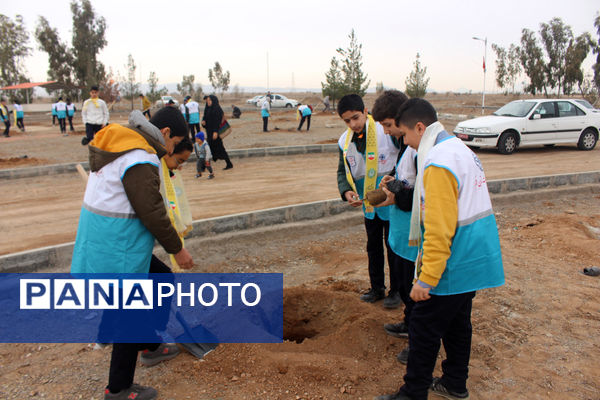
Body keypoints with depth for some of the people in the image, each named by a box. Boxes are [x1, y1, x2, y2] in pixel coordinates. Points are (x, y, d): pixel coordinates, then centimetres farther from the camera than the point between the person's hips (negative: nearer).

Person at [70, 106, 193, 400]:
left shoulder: (117, 145, 9)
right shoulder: (141, 160, -22)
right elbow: (153, 213, -21)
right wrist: (177, 249, -9)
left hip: (99, 240, 10)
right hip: (118, 249, -10)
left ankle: (152, 347, 43)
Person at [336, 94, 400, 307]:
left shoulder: (386, 131, -21)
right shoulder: (345, 141, -3)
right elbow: (343, 171, 7)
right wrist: (346, 191, -13)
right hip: (368, 203, 6)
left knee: (393, 245, 8)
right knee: (373, 246, 17)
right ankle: (377, 288, 34)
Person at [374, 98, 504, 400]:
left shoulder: (438, 163, -22)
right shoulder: (460, 148, 10)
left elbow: (440, 228, -25)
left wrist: (426, 279, -21)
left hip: (453, 266, -10)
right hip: (475, 259, 10)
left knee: (424, 329, 3)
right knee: (457, 322, 21)